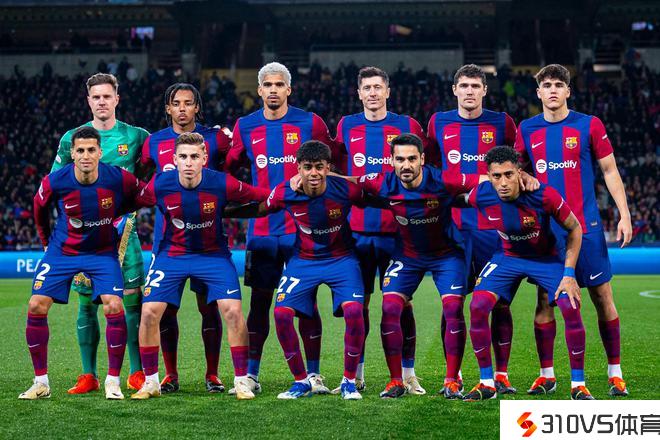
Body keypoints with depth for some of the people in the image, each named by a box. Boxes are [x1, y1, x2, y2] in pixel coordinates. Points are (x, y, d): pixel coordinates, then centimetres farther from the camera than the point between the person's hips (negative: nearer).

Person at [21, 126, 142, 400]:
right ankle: (41, 382, 4)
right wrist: (47, 242, 13)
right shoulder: (55, 182, -18)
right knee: (36, 307, -9)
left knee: (114, 308, -18)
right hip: (62, 251, 1)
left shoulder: (119, 179, -21)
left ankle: (113, 381, -3)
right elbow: (40, 209, 5)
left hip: (103, 252, -1)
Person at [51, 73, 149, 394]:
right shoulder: (72, 138, 7)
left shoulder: (135, 136, 4)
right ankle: (89, 376, 9)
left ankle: (137, 374, 3)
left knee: (133, 298, -5)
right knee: (86, 302, 2)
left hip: (122, 226, -1)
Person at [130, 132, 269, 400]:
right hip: (171, 254, 1)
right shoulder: (159, 185, -17)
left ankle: (242, 380, 0)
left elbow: (263, 198, -9)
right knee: (149, 312, -9)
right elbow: (132, 203, 1)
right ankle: (151, 382, 8)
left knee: (233, 311, -15)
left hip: (213, 254, -1)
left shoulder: (222, 184, -21)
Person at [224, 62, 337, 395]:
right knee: (259, 301, 6)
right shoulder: (245, 127, 7)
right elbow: (229, 168, 18)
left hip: (302, 227, -2)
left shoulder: (309, 123, 0)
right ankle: (251, 374, 12)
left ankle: (313, 374, 6)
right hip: (261, 228, 2)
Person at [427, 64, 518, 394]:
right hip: (451, 226, 1)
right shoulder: (438, 123, 8)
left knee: (500, 302, -1)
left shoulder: (501, 123, 5)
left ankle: (501, 375, 8)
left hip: (493, 224, -1)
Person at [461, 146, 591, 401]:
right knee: (478, 306, -17)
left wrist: (569, 274, -18)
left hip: (546, 258, -2)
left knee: (570, 307, -21)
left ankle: (578, 385, -5)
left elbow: (574, 229, -14)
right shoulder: (480, 196, -22)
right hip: (508, 257, 2)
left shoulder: (543, 196, -29)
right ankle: (487, 384, -2)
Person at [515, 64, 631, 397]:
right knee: (545, 299, 2)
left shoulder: (589, 126, 0)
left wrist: (624, 215, -3)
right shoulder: (527, 130, 6)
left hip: (586, 225, -2)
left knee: (602, 297, 0)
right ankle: (546, 374, 11)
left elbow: (610, 171, 3)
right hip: (545, 228, 2)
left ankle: (615, 372, 10)